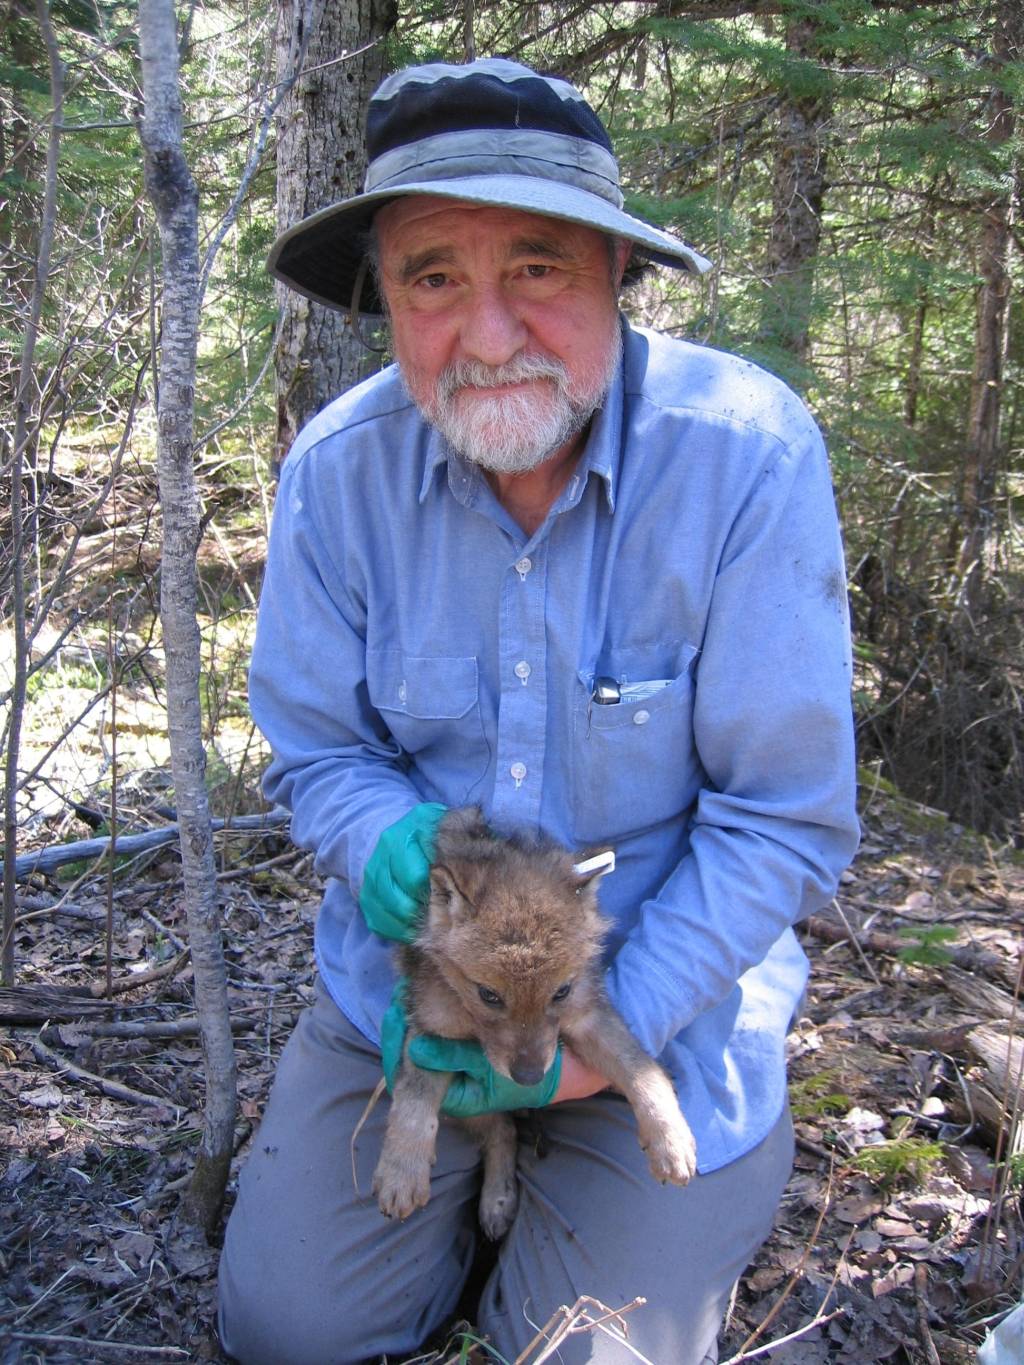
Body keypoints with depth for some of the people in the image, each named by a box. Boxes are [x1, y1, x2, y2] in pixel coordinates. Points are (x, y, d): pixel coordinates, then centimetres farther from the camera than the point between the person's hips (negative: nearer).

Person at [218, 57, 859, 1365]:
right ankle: (477, 1162, 31)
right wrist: (389, 841, -24)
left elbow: (785, 817, -17)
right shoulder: (337, 468, -12)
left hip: (666, 980, -2)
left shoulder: (750, 454, -22)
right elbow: (314, 747, -1)